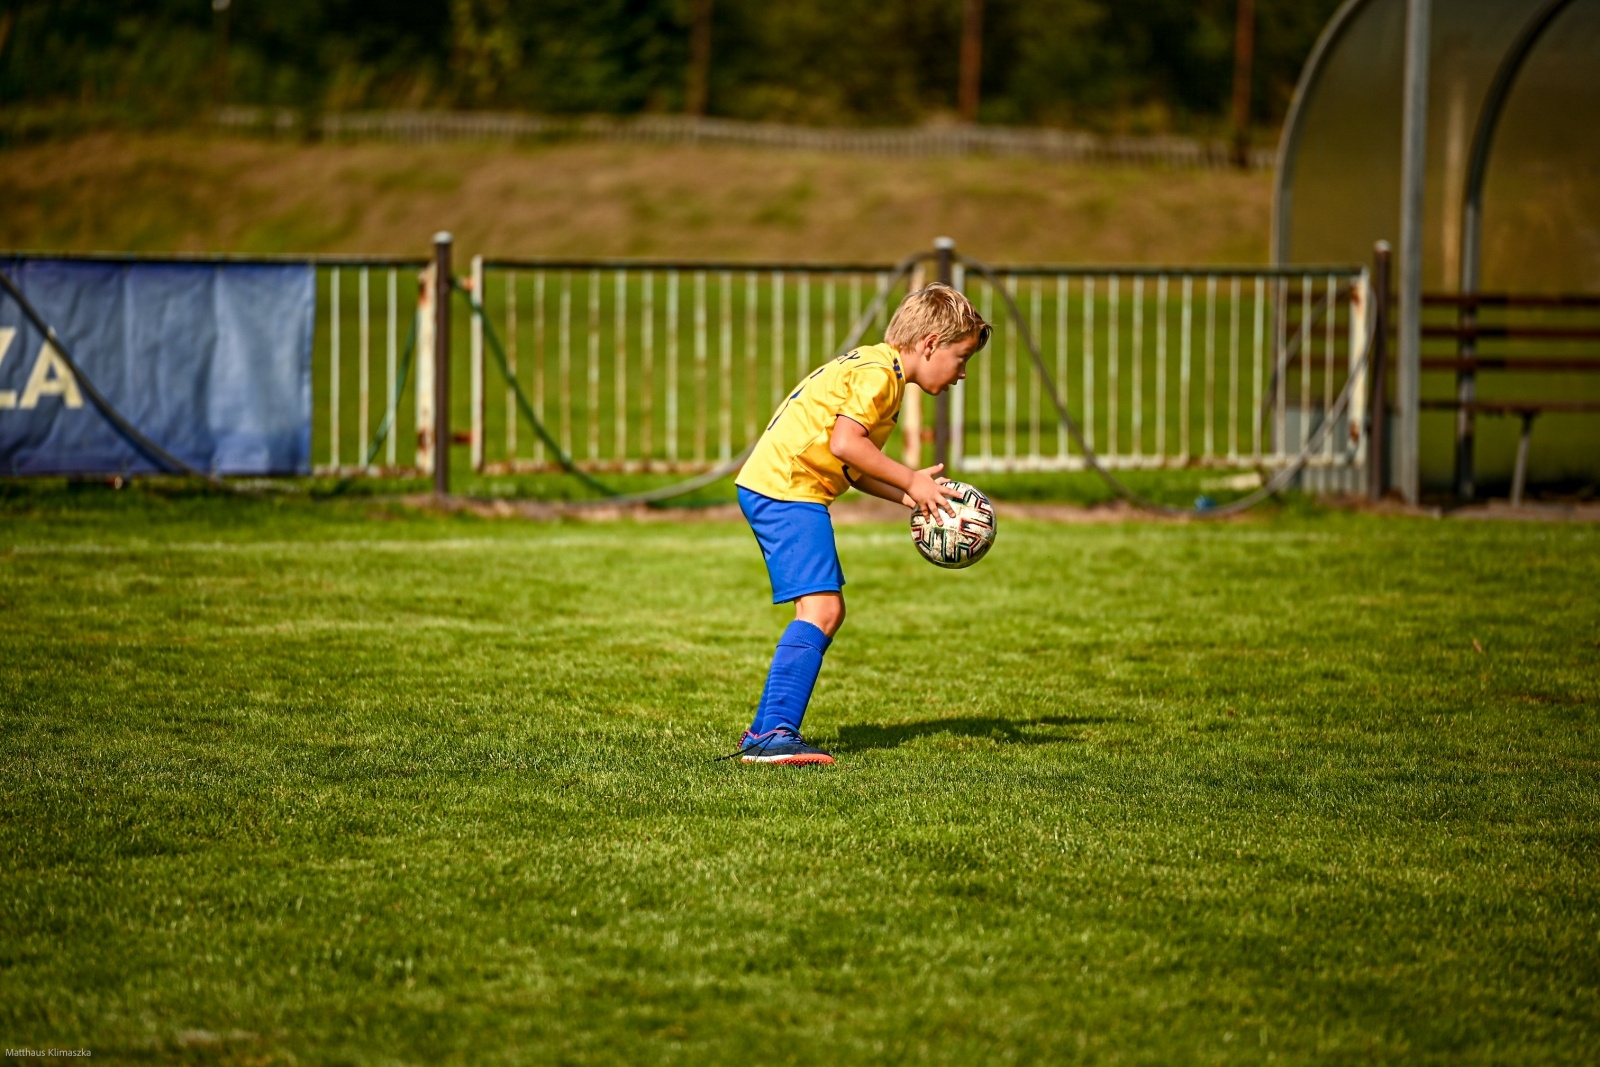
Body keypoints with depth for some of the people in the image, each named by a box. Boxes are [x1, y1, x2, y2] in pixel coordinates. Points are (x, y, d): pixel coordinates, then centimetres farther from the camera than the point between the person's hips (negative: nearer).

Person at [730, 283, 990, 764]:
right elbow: (845, 443, -23)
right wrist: (911, 481, -14)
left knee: (827, 611, 14)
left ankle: (766, 732, 15)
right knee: (820, 609, -18)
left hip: (771, 489, 11)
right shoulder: (879, 372, -11)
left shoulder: (874, 368, 21)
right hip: (786, 487, -11)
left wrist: (914, 497, 10)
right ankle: (773, 733, -23)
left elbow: (851, 470, 18)